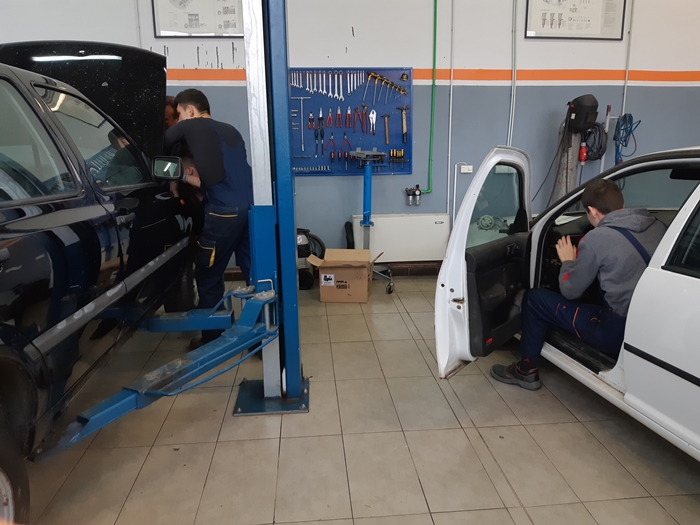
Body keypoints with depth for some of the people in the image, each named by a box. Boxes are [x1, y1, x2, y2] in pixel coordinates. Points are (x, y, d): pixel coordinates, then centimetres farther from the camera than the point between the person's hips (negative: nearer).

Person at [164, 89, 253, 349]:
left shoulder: (190, 127, 9)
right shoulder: (231, 131, 26)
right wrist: (188, 177, 29)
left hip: (224, 212, -6)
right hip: (251, 206, 6)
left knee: (209, 279, 9)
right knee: (255, 273, 11)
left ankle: (211, 340, 21)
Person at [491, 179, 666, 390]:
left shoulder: (596, 239, -15)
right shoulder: (658, 226, 4)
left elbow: (570, 291, -5)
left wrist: (568, 261, 13)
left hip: (621, 332, -7)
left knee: (535, 299, 5)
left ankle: (527, 370, 19)